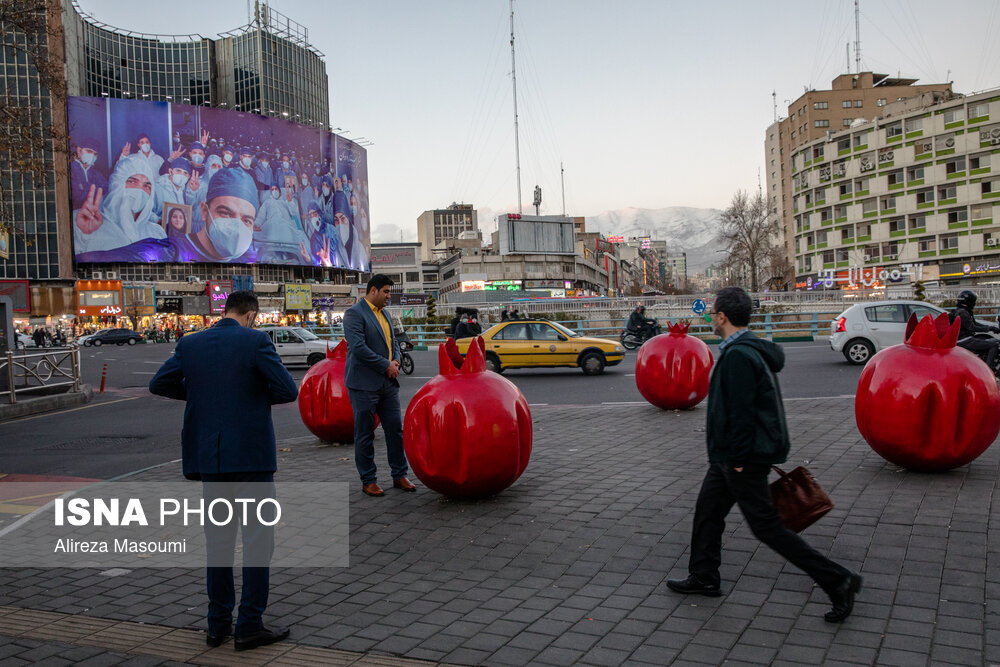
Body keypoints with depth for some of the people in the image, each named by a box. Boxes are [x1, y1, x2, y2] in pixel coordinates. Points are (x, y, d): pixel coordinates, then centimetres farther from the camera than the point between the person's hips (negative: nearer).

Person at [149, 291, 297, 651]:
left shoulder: (190, 344, 3)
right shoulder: (256, 341, -10)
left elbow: (158, 384, 11)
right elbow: (288, 391, -10)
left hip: (210, 457, 5)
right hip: (250, 455, -5)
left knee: (218, 538, 15)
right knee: (257, 538, 4)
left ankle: (218, 623, 22)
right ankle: (250, 625, 6)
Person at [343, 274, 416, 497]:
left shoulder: (383, 313, 16)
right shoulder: (354, 313, -11)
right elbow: (358, 347, -21)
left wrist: (396, 360, 1)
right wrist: (386, 365, -15)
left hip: (387, 382, 8)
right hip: (364, 384, -8)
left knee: (395, 429, 9)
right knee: (365, 434, 3)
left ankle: (399, 476, 19)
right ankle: (368, 481, 12)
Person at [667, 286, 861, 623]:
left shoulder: (738, 355, -23)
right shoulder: (751, 349, 10)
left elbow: (741, 414, -26)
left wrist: (739, 460, -21)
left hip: (744, 457, -10)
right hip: (728, 456, 10)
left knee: (767, 526, -2)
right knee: (707, 511, 18)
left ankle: (837, 580, 4)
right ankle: (703, 577, 31)